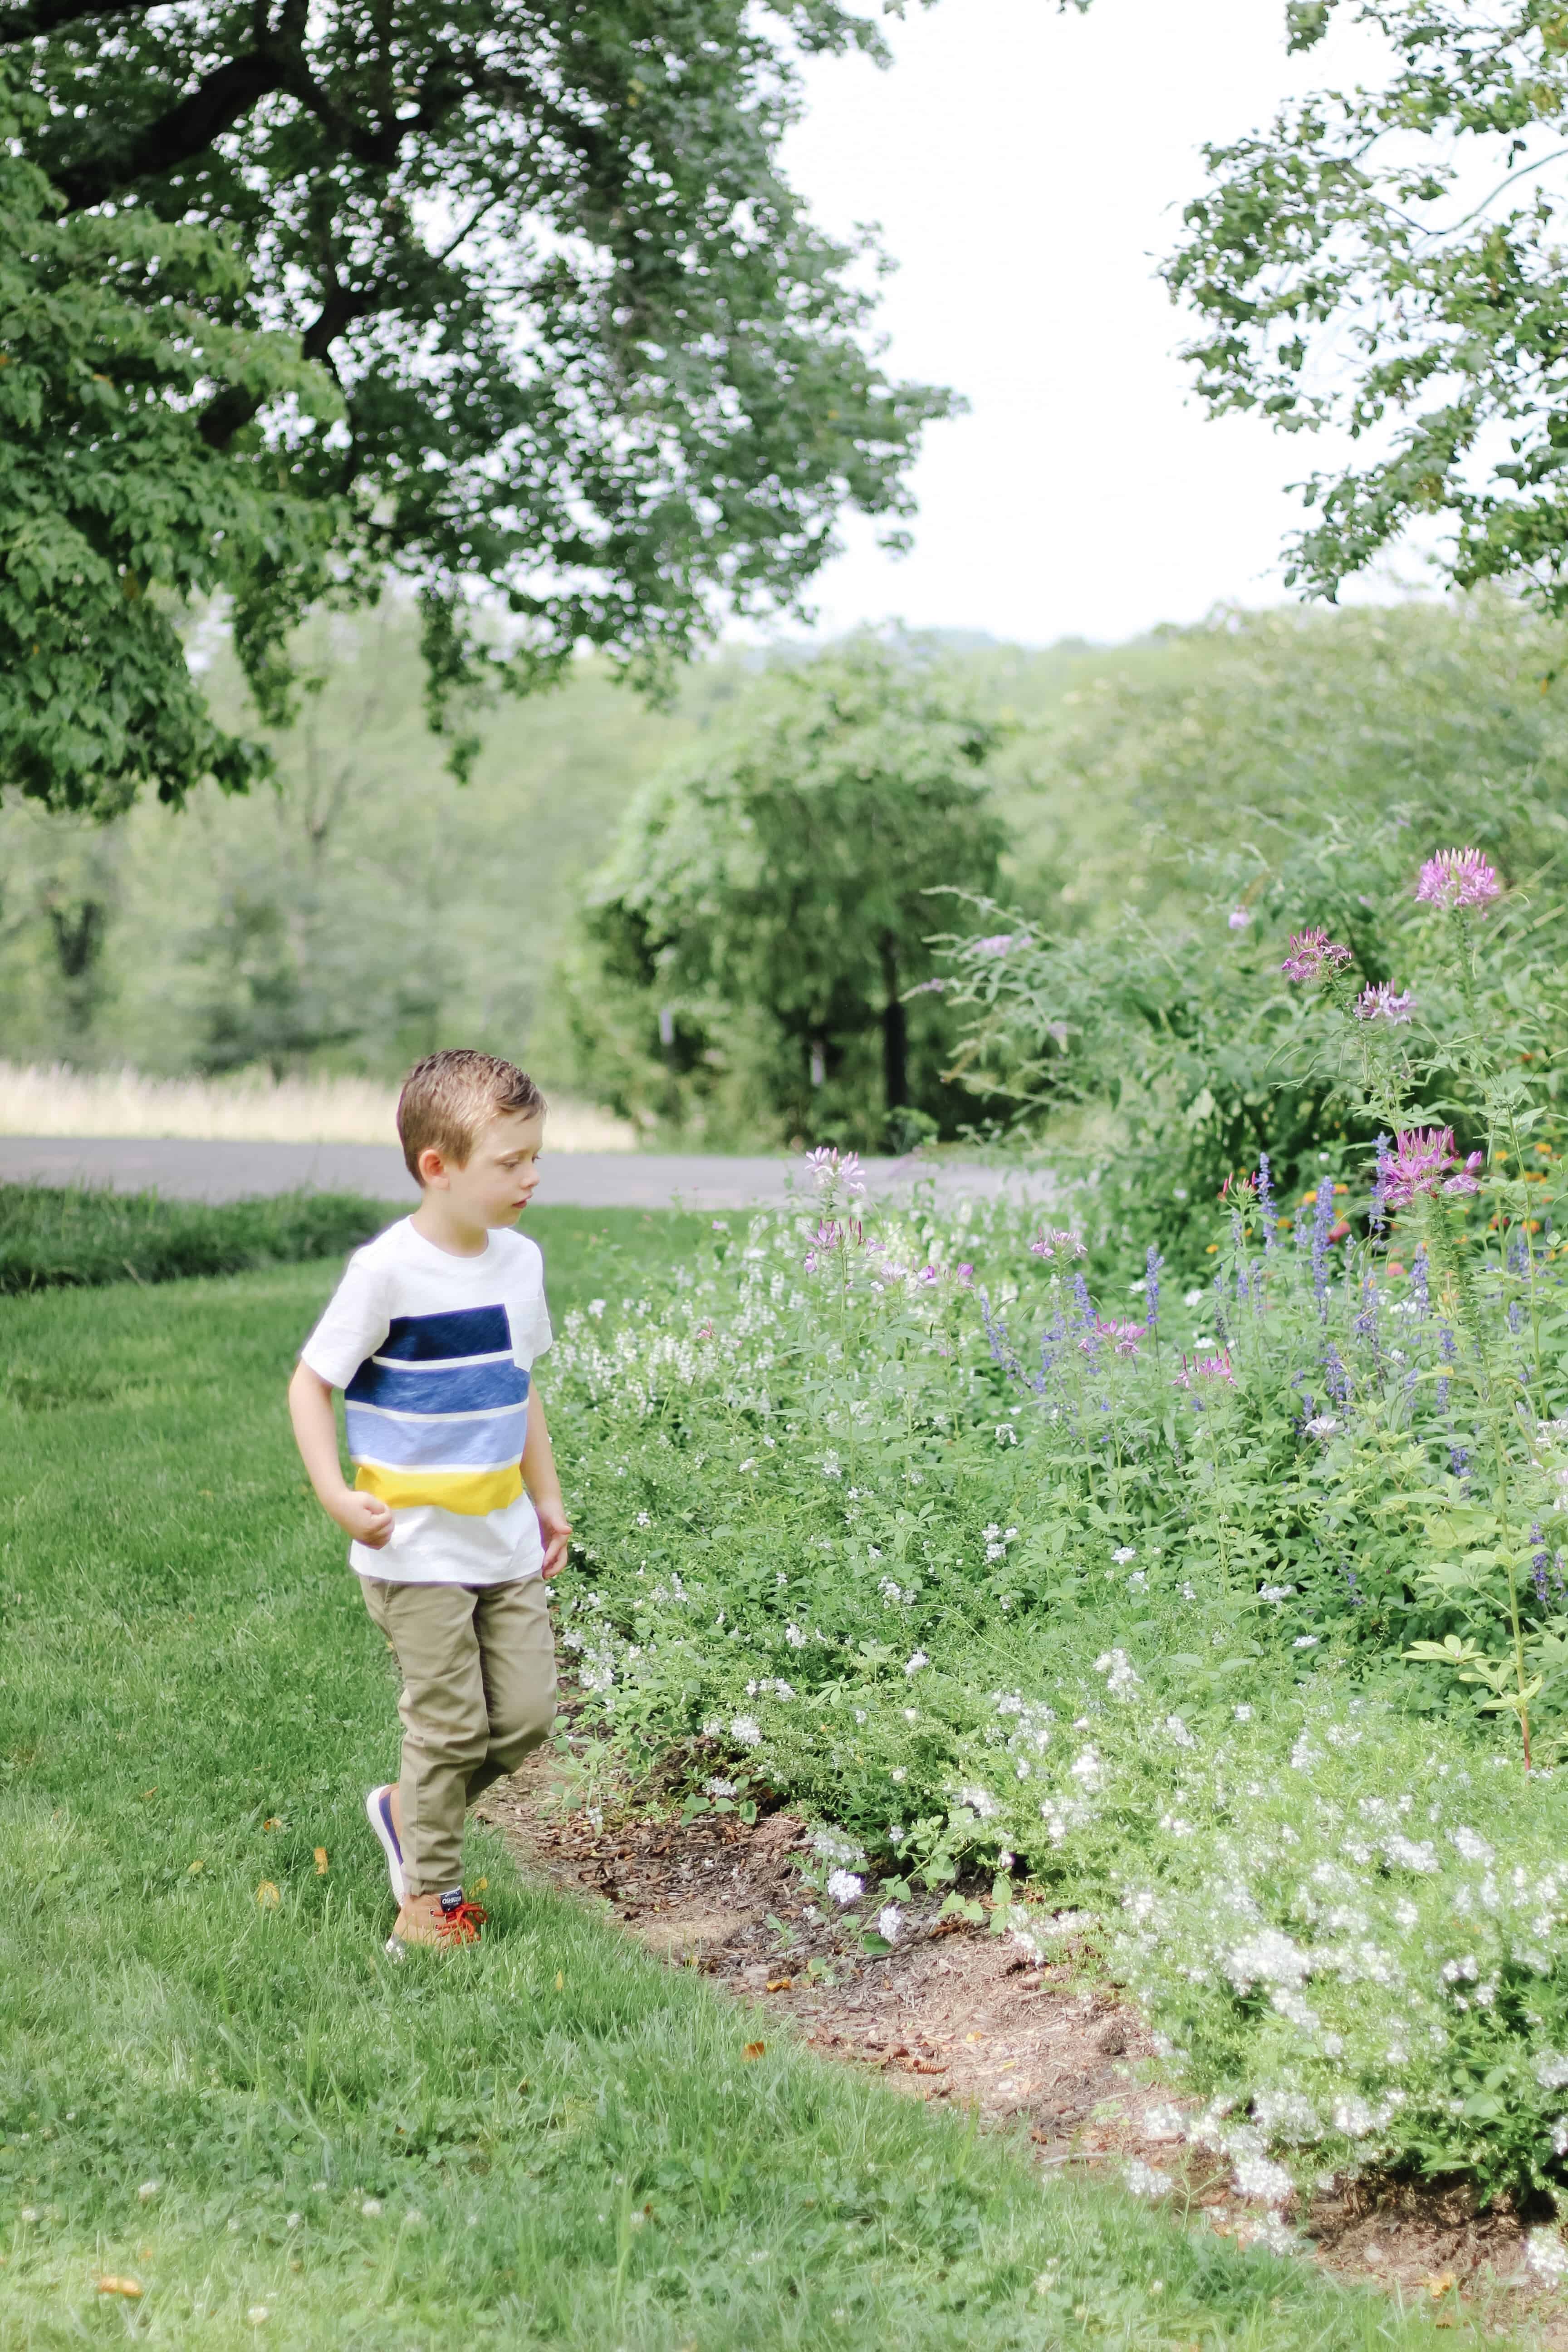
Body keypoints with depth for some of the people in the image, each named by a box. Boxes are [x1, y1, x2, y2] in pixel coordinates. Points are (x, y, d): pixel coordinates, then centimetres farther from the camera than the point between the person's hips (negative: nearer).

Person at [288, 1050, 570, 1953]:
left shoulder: (521, 1259, 5)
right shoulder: (389, 1271, -16)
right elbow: (310, 1381, -9)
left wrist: (548, 1499, 19)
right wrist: (335, 1495, -18)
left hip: (506, 1543, 6)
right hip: (419, 1548, -6)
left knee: (527, 1715, 6)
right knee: (451, 1724, 0)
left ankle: (409, 1811, 31)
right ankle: (431, 1898, 18)